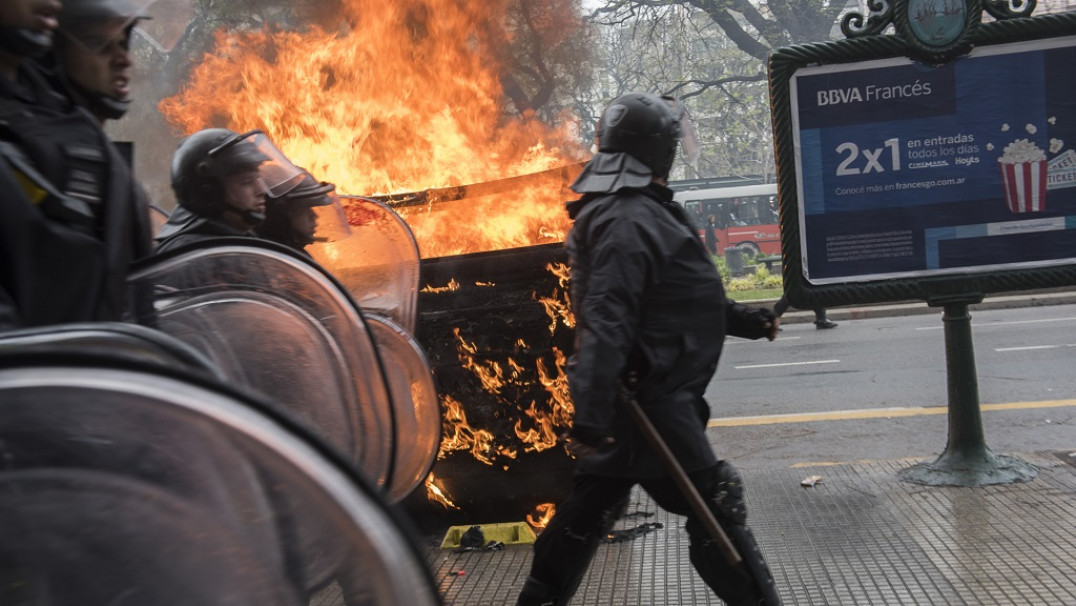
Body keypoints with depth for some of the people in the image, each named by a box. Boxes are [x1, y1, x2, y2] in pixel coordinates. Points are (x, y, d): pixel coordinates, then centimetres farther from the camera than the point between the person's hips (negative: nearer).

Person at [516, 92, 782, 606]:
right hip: (647, 399, -11)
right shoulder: (628, 221, -19)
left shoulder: (641, 211, 15)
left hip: (631, 394, 11)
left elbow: (681, 296, 26)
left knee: (592, 504, 18)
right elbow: (605, 322, -29)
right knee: (715, 505, 0)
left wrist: (743, 320, 30)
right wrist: (592, 417, -33)